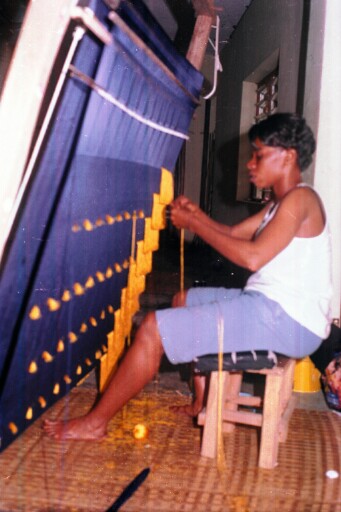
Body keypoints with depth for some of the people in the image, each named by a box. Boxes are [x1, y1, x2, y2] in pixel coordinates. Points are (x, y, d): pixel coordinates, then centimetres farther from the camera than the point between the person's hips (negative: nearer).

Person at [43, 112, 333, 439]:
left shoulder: (300, 198, -13)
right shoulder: (280, 203, 18)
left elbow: (253, 256, -24)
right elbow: (232, 233, 22)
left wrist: (193, 223, -15)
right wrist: (196, 214, 4)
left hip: (287, 319, -11)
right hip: (269, 304, 11)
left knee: (154, 329, -14)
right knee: (184, 300, 27)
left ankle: (95, 423, 1)